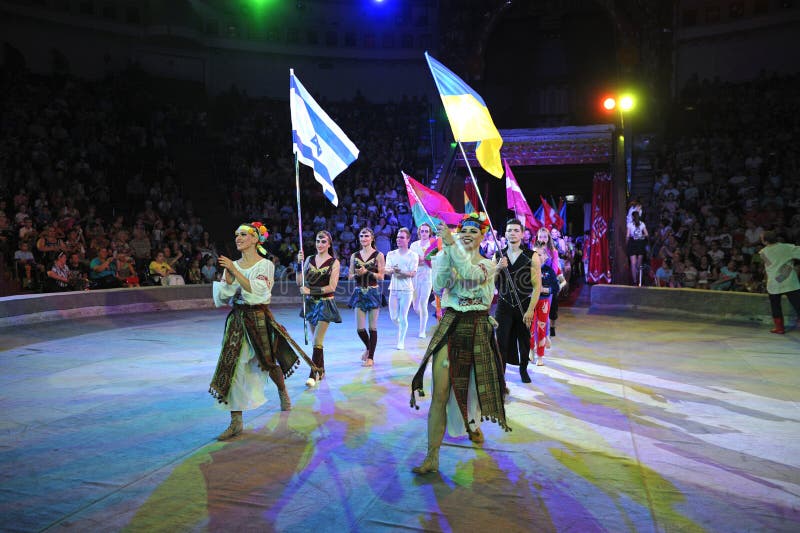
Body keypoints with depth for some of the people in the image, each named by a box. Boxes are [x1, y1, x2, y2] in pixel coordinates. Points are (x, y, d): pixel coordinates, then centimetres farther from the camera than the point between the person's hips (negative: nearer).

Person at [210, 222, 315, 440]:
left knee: (269, 363, 12)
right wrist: (228, 277, -11)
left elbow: (255, 291, -20)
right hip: (237, 320, 4)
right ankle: (236, 422, 3)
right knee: (231, 368, -4)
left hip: (259, 318, -3)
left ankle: (283, 392, 45)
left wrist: (235, 271, -22)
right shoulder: (233, 265, 8)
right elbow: (222, 297, 4)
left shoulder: (264, 265, -4)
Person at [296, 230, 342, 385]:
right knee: (317, 340, 13)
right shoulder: (309, 259, 6)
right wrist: (299, 264, -10)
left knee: (317, 341, -8)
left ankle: (313, 374, -4)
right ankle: (321, 370, 25)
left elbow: (332, 287, -13)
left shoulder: (334, 262, -5)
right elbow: (299, 281, 1)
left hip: (325, 304, -5)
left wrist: (311, 291, -19)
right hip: (311, 303, 5)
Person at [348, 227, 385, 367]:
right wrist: (357, 274, -11)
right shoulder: (354, 256, 9)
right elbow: (350, 276, 10)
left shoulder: (378, 255, -1)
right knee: (360, 328, 1)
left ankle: (371, 357, 11)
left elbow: (381, 277, -5)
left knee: (372, 327, 0)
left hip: (373, 292, -3)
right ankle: (368, 347, 30)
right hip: (359, 292, 3)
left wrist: (367, 272, -17)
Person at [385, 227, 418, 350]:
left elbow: (413, 273, -8)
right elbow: (387, 270, -2)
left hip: (406, 290, -3)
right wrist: (392, 271, -26)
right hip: (394, 288, 3)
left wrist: (401, 272, -26)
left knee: (403, 317, -2)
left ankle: (401, 342, 10)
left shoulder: (413, 256, -1)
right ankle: (402, 328, 38)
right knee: (393, 317, 6)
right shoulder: (391, 254, 9)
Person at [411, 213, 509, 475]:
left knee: (475, 385, 16)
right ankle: (432, 456, -7)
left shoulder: (488, 264, 2)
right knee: (440, 393, -9)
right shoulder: (447, 260, 7)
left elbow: (472, 274, -21)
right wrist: (446, 251, -21)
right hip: (449, 327, 0)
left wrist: (452, 244, -27)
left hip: (478, 330, 0)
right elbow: (439, 285, -12)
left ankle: (473, 424, 50)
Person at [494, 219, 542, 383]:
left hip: (524, 305, 0)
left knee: (525, 342, 14)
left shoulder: (532, 257, -5)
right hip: (504, 306, 1)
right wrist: (498, 268, -17)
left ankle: (523, 369, 38)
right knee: (502, 343, -7)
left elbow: (537, 285, -8)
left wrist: (530, 310, -13)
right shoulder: (498, 256, 3)